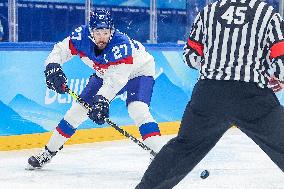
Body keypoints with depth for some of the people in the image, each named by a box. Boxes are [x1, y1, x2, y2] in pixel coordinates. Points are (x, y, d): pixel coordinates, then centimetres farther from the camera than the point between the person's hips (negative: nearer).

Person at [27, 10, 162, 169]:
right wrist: (52, 66, -36)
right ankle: (49, 152, 15)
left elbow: (117, 79, -45)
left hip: (138, 71, -5)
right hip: (105, 75, 5)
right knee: (79, 108, 2)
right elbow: (61, 50, -16)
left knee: (138, 109, -30)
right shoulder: (82, 36, -24)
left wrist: (102, 99, -58)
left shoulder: (122, 44, -39)